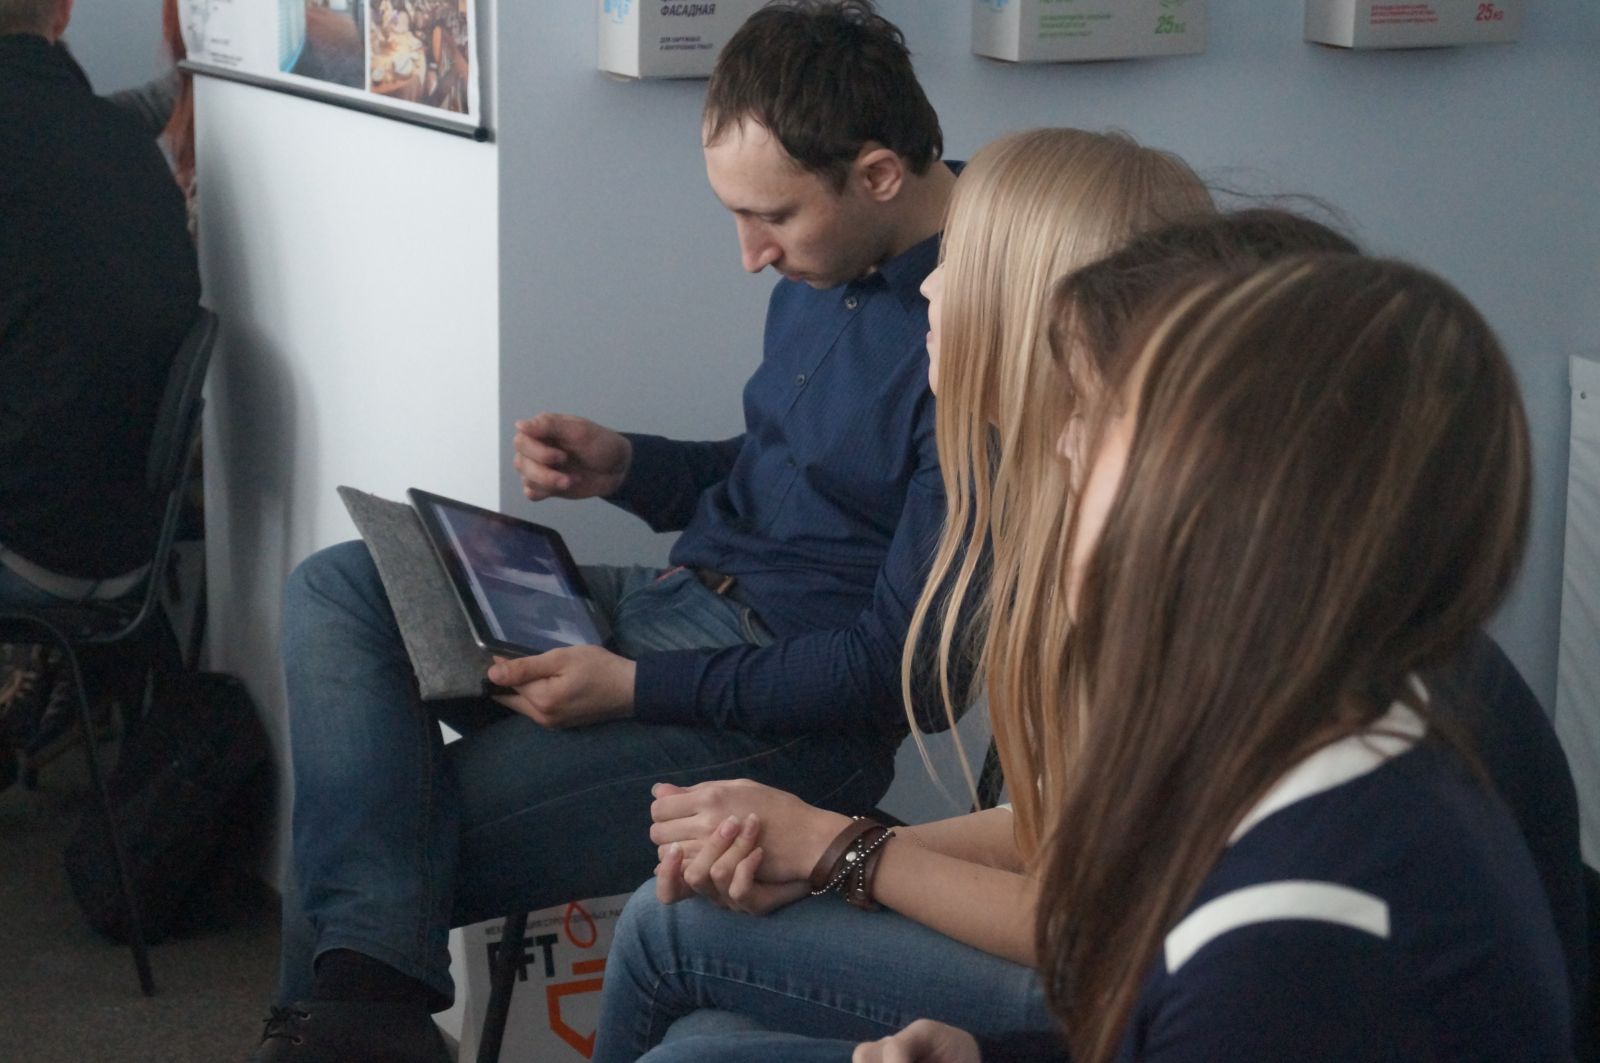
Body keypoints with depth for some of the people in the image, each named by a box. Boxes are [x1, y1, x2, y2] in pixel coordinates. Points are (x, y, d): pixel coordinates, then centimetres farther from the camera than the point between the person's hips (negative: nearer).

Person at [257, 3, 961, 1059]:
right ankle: (374, 976, -25)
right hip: (680, 602, 10)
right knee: (336, 593, -9)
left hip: (802, 717, -10)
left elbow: (900, 663, -20)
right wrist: (626, 467, 5)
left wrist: (637, 690, -21)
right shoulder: (828, 261, 7)